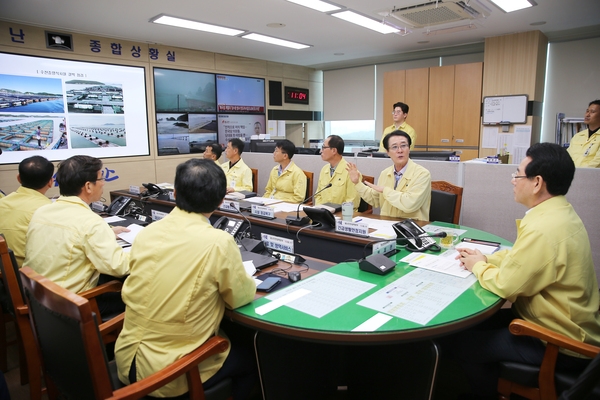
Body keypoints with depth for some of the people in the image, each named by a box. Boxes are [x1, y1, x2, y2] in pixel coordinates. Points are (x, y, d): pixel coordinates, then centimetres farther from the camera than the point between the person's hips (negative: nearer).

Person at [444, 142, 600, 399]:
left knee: (455, 342, -6)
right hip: (569, 326, 9)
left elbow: (504, 285, -24)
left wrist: (478, 266, -6)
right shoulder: (560, 212, 2)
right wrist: (485, 258, 2)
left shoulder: (543, 229, -30)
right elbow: (521, 256, 14)